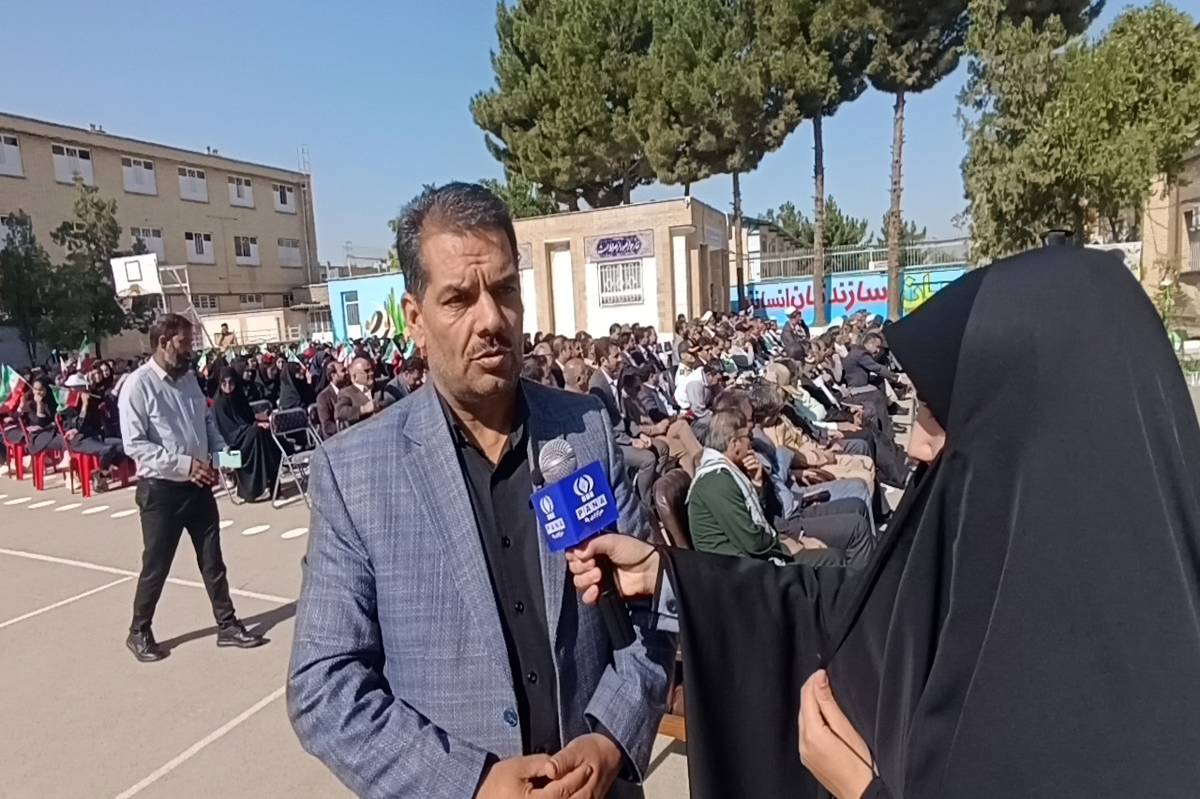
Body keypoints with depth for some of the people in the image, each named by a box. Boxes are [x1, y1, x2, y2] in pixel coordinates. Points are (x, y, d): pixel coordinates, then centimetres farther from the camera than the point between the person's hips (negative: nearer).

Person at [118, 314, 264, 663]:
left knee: (212, 559, 12)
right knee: (156, 565, 9)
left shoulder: (188, 378, 6)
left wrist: (221, 453, -2)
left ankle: (227, 625, 24)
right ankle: (139, 632, 31)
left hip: (199, 485, 6)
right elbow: (134, 444, -19)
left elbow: (207, 421, 15)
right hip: (161, 488, -6)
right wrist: (184, 464, -23)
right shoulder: (138, 385, -14)